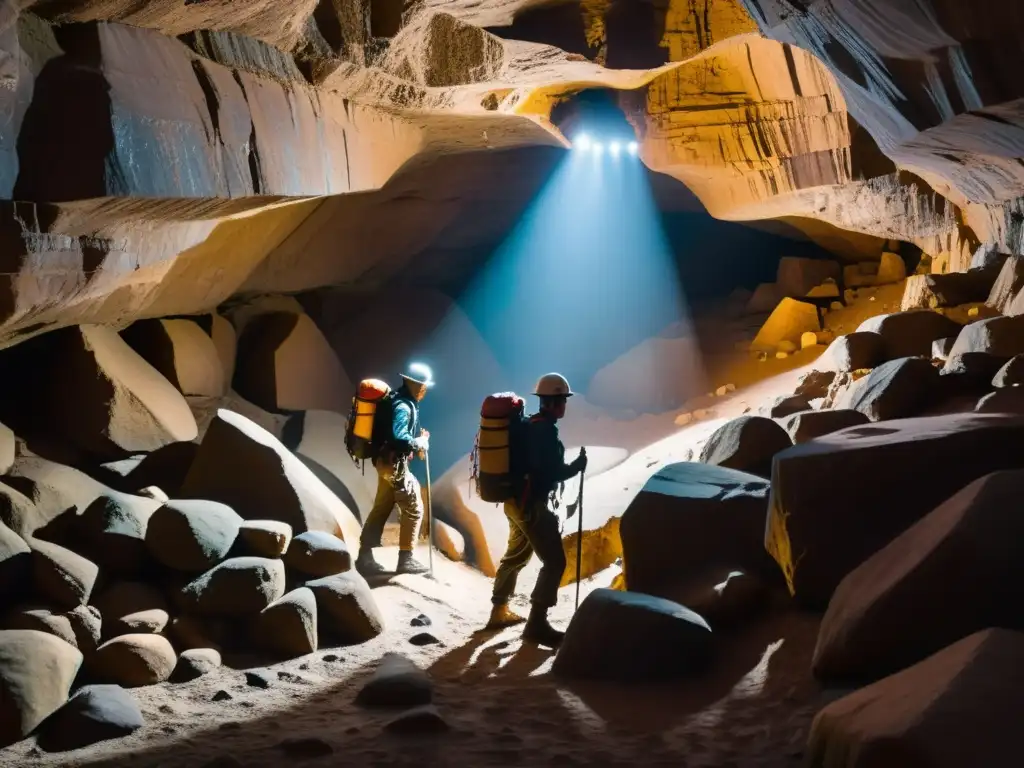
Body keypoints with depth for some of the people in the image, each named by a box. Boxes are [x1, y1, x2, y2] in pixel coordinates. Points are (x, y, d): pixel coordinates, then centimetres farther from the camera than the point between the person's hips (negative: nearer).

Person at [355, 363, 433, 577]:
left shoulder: (401, 402, 12)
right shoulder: (403, 406, -19)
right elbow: (398, 436, -30)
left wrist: (417, 441, 4)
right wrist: (420, 443, -15)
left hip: (387, 461, 10)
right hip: (394, 464, -10)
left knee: (381, 509, 12)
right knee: (413, 509, -2)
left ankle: (365, 557, 14)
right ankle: (405, 559, 2)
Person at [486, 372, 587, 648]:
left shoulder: (528, 425, 11)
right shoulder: (546, 429, -18)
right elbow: (553, 472, -22)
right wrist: (577, 466, -7)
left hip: (516, 500, 10)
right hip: (533, 504, -10)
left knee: (515, 556, 22)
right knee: (554, 562, -6)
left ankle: (499, 611, 32)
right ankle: (537, 624, -8)